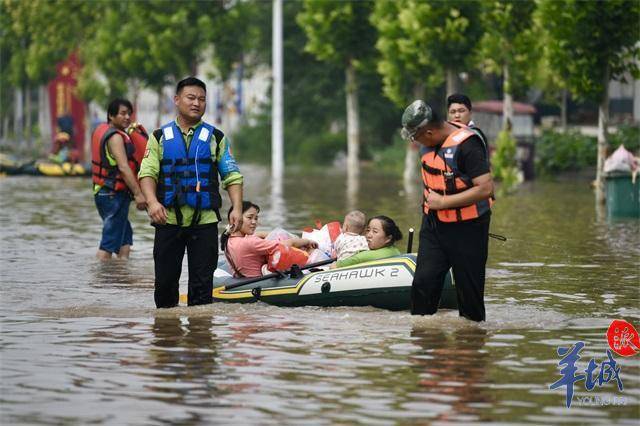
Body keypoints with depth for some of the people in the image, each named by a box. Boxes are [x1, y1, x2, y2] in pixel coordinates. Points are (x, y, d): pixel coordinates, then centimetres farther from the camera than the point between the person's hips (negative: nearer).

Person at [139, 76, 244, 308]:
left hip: (205, 221, 0)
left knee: (202, 282, -2)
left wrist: (237, 208, -8)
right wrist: (152, 202, -19)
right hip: (168, 220, 0)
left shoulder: (216, 138, 10)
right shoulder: (160, 137, 9)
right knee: (165, 280, 3)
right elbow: (147, 173, -1)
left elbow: (232, 176, 7)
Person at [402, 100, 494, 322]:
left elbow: (486, 188, -28)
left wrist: (443, 202, -23)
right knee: (423, 283, -3)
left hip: (466, 229, -7)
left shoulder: (467, 145, -22)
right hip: (434, 224, 7)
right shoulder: (433, 142, 4)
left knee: (469, 290, 2)